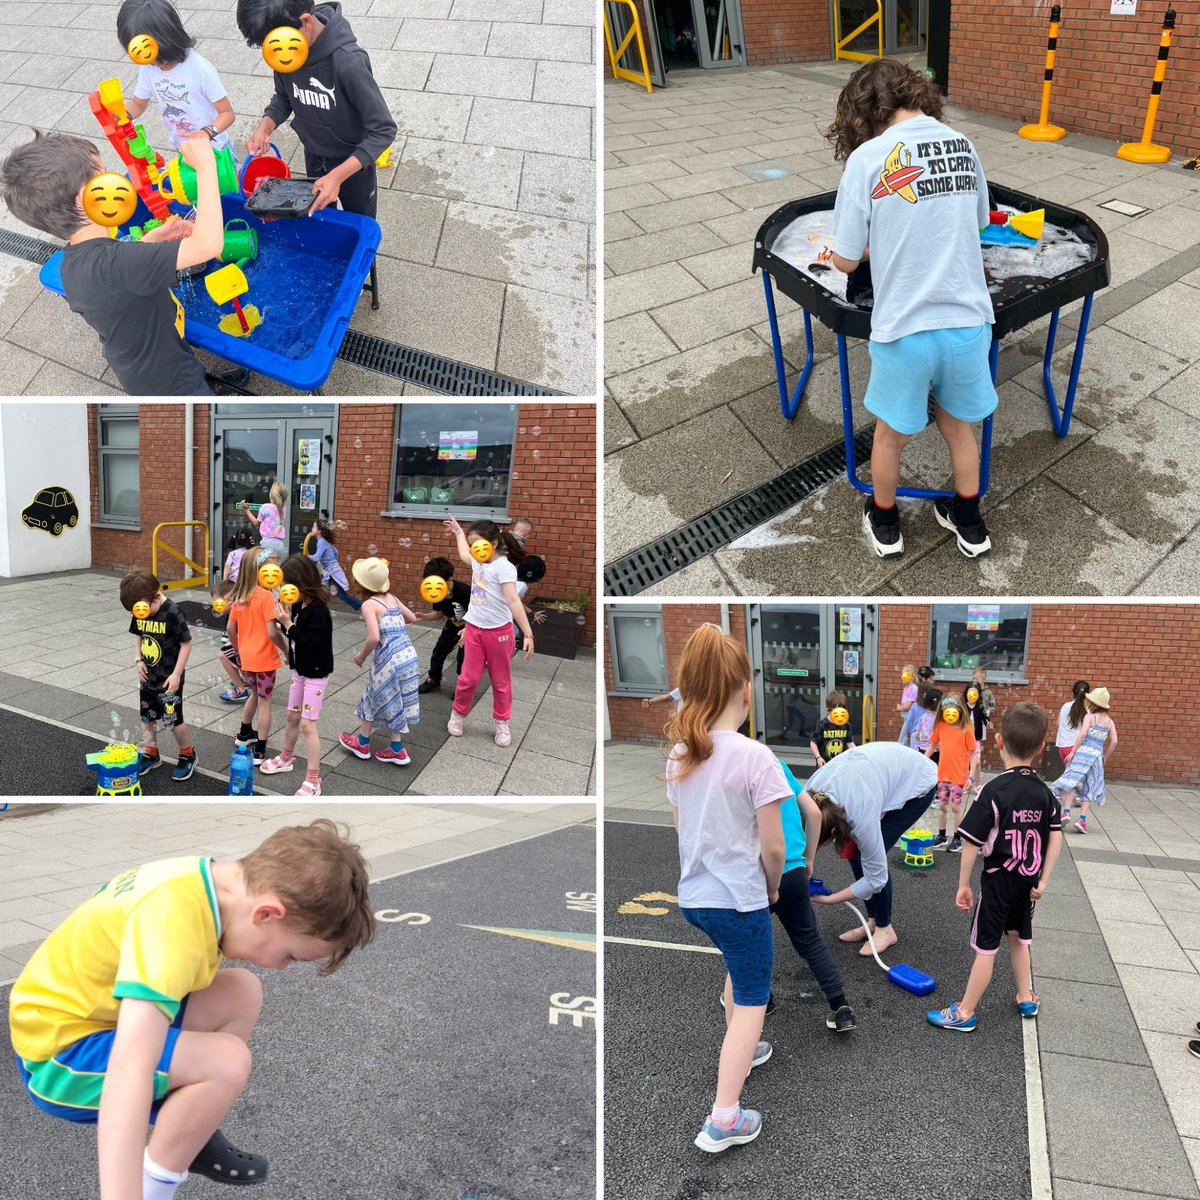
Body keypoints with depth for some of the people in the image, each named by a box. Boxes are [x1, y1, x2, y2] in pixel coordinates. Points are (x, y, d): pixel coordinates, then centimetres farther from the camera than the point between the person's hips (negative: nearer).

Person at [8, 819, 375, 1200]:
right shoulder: (172, 921, -34)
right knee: (226, 1061, -24)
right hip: (58, 1053, -9)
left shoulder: (204, 877, -6)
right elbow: (129, 1070, -44)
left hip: (86, 1013, 9)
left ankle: (192, 1138, 17)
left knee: (242, 991, 4)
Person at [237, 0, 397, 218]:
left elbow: (383, 130, -31)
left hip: (353, 161, -5)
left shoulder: (348, 62, -36)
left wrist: (337, 176, -40)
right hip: (314, 155, 5)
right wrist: (265, 127, -20)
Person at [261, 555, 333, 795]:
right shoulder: (298, 605, 0)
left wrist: (288, 624, -28)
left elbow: (309, 645, -29)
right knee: (292, 717, 22)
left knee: (307, 724, -6)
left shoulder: (318, 611, -24)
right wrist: (283, 621, -7)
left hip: (316, 674, -8)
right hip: (299, 670, 8)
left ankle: (313, 780, 1)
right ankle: (286, 758, 44)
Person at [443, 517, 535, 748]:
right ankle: (457, 714, 29)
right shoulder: (478, 561, 3)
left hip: (499, 631, -5)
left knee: (501, 681, 11)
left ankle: (502, 723, 25)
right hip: (474, 629, 5)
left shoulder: (504, 567, -19)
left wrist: (528, 634, -29)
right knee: (468, 678, 9)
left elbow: (513, 602, -25)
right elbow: (464, 554, 30)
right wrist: (457, 530, 41)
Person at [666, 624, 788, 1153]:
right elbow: (773, 845, -15)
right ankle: (724, 1119, 4)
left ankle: (741, 1050, 47)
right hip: (740, 898, -6)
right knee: (752, 1000, 7)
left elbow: (681, 827, 8)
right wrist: (773, 887, 4)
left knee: (739, 965, 32)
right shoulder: (755, 757, -20)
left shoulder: (680, 754, -2)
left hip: (693, 895, 7)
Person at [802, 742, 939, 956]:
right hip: (887, 764, 6)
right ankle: (873, 921, 18)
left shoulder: (860, 817, -37)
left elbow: (876, 878, -24)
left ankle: (885, 929, 6)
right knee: (854, 853, 0)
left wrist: (828, 899, -18)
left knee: (866, 855, -12)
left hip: (917, 781, -6)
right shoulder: (808, 795, -23)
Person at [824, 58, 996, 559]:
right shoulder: (962, 144, 4)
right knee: (957, 423, 25)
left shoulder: (868, 156, -11)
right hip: (968, 321, 4)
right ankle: (969, 523, 41)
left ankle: (885, 524, 40)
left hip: (905, 330, -4)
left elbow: (845, 261, -8)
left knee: (891, 434, 19)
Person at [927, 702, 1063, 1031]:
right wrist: (1043, 881, 7)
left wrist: (963, 884, -9)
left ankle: (965, 1013, 12)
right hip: (1028, 880, 6)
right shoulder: (1044, 792, -1)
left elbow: (971, 843, -19)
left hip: (998, 880, -6)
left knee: (985, 948, 2)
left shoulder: (994, 790, -20)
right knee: (1019, 938, 25)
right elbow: (1056, 839, 2)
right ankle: (1026, 998, 38)